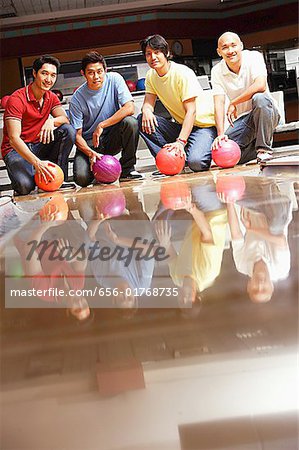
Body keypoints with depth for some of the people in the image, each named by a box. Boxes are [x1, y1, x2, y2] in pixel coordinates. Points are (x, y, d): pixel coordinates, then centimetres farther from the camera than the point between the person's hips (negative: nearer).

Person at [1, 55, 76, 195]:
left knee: (68, 131, -18)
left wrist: (52, 121, -33)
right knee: (25, 186, -34)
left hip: (39, 146, 6)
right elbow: (14, 138, -27)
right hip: (16, 149, -6)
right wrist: (36, 162, -39)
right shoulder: (17, 99, -18)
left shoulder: (51, 98, 5)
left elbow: (65, 119, -8)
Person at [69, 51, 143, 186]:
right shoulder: (77, 98, -12)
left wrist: (101, 126, -22)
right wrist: (91, 153, -29)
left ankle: (127, 168, -11)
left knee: (130, 122, -30)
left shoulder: (114, 79, -9)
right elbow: (77, 135, -11)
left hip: (113, 138, 1)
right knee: (82, 178, -25)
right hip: (89, 143, -1)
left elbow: (129, 108, -20)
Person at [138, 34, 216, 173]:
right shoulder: (151, 76, 2)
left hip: (203, 124, -6)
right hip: (181, 125, 6)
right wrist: (146, 110, -28)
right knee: (143, 120, -15)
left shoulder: (183, 73, -20)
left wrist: (181, 141, -37)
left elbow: (191, 111, -25)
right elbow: (148, 102, -1)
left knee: (196, 162, -32)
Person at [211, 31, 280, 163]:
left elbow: (260, 86, -30)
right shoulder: (217, 71, -4)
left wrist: (233, 103, -23)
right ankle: (254, 146, 15)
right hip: (242, 119, 4)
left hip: (267, 113, -3)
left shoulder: (254, 57, -13)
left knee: (259, 98, -36)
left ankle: (264, 149, -22)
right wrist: (220, 134, -24)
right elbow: (219, 103, -12)